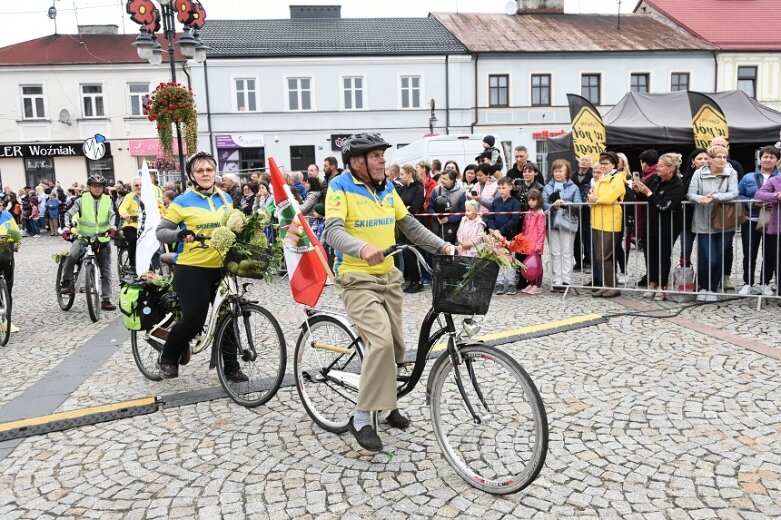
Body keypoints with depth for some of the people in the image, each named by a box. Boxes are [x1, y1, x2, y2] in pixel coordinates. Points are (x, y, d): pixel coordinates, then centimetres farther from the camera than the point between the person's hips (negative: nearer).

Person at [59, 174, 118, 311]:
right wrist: (67, 228, -22)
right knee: (72, 256, -32)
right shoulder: (81, 200, -2)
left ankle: (106, 300, 12)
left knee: (106, 271, 4)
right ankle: (66, 283, -11)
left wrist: (112, 227, -29)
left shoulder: (107, 200, 3)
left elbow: (113, 215, -9)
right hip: (83, 237, -2)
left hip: (102, 239, 2)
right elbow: (68, 214, -5)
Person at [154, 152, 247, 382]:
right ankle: (167, 358, 19)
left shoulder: (226, 199, 10)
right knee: (193, 319, -9)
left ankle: (231, 366, 18)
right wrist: (180, 235, -23)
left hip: (220, 268, 5)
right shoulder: (182, 202, -5)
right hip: (191, 269, -4)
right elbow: (160, 231, -4)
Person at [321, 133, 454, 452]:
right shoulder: (340, 187, -11)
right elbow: (333, 230, -25)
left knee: (396, 345, 11)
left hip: (388, 277, 7)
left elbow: (410, 225, 13)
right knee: (381, 342, -22)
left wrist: (443, 246, 1)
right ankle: (361, 419, -9)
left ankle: (386, 402, 35)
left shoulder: (388, 189, 9)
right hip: (356, 279, -7)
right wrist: (363, 248, -44)